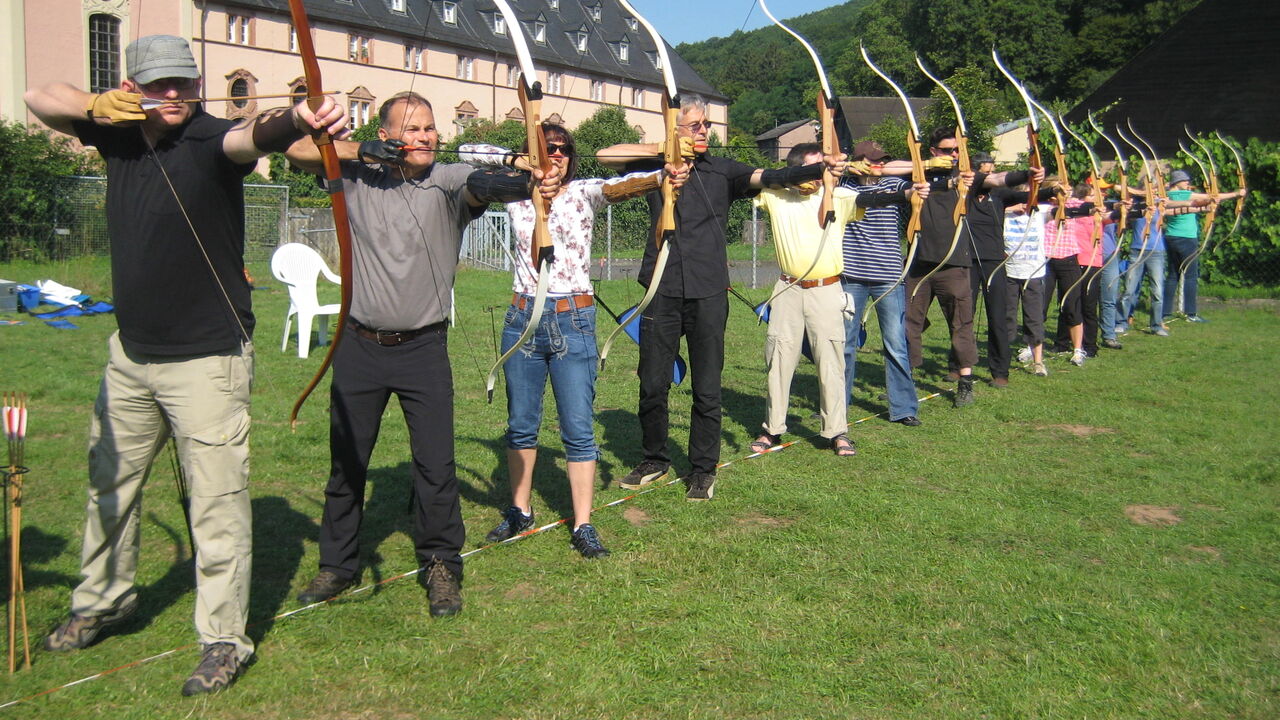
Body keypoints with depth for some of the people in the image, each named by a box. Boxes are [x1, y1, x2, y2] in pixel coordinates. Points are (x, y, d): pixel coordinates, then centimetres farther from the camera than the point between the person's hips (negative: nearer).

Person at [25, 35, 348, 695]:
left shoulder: (210, 141, -15)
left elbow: (253, 135, -37)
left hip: (206, 358, -7)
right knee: (110, 480, 22)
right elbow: (40, 98, 14)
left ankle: (224, 639, 11)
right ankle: (103, 597, 44)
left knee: (217, 499, -3)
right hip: (130, 351, 7)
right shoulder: (119, 135, 4)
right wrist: (98, 105, -8)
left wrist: (296, 120, -61)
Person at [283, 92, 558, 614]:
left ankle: (441, 565, 18)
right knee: (347, 460, 14)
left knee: (436, 462, -1)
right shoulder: (358, 177, 1)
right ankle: (337, 564, 31)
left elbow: (485, 184, -25)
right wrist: (359, 151, -13)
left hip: (423, 349, -2)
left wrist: (529, 185, -46)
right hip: (360, 346, 3)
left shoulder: (449, 183, -6)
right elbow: (299, 152, 0)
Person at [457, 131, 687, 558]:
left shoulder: (583, 193, 1)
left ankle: (583, 527, 5)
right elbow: (466, 153, 4)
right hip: (523, 318, 3)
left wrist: (662, 176, -38)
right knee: (521, 424, 13)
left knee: (578, 428, -2)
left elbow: (620, 185, -19)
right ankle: (520, 512, 29)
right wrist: (514, 161, -10)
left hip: (573, 321, -2)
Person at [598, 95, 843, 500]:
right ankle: (655, 460, 26)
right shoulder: (656, 167, 8)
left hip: (708, 293, 0)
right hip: (663, 290, 0)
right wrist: (664, 150, -7)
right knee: (652, 383, 7)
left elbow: (768, 178, -3)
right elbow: (606, 155, -1)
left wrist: (820, 167, -17)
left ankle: (703, 470, 18)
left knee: (707, 388, 4)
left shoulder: (722, 171, 8)